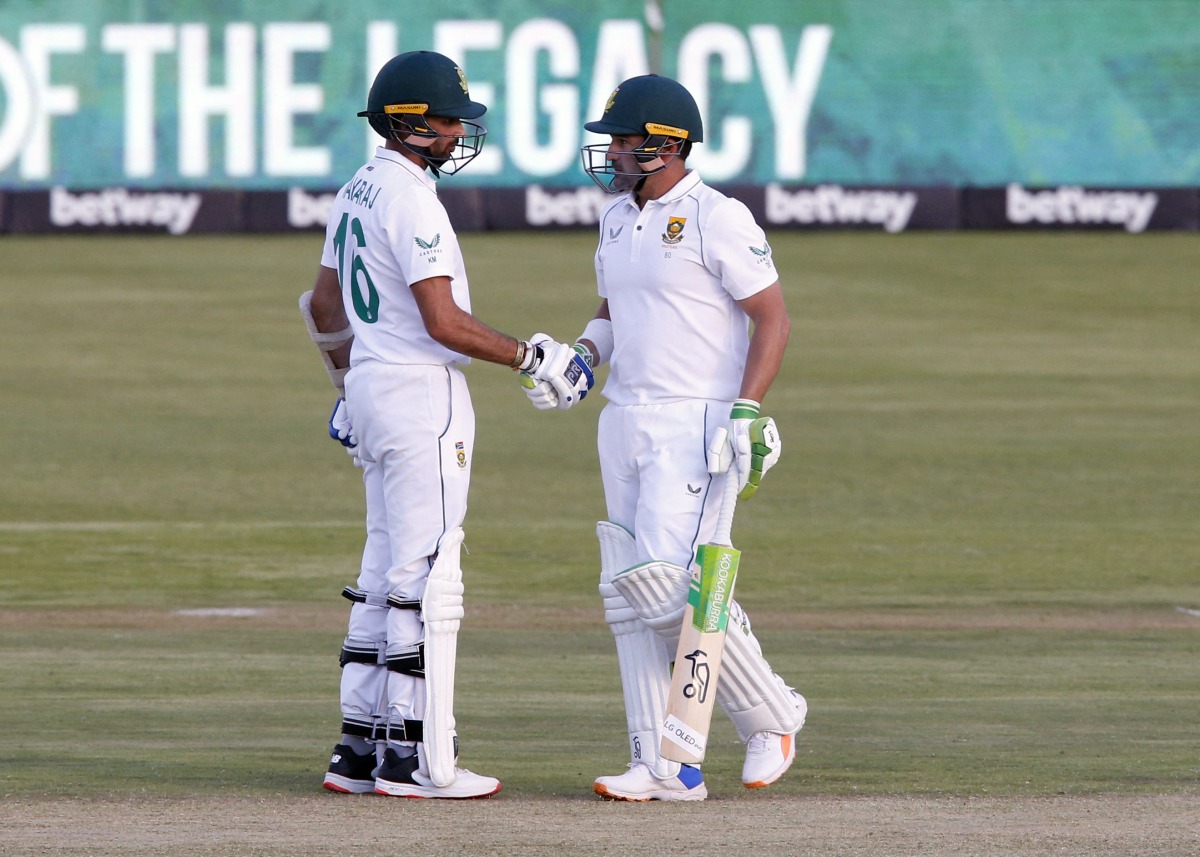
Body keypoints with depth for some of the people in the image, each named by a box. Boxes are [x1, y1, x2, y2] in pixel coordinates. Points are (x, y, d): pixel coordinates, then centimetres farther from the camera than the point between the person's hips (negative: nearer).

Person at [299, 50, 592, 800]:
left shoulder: (357, 195, 13)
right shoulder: (412, 201, -17)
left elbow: (323, 306, 23)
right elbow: (445, 323, -22)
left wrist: (349, 385, 34)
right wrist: (534, 358, -13)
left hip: (373, 392, 10)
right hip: (422, 396, -10)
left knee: (386, 572, 13)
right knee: (427, 577, -7)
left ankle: (361, 750, 15)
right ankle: (419, 760, -7)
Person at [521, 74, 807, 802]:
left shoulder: (716, 219, -11)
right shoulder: (618, 219, 14)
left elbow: (773, 319, -12)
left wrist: (748, 413, -21)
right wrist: (581, 357, 4)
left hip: (695, 424, -9)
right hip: (625, 421, 9)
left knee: (667, 581, -17)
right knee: (630, 593, 4)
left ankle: (770, 716, 2)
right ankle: (665, 767, 6)